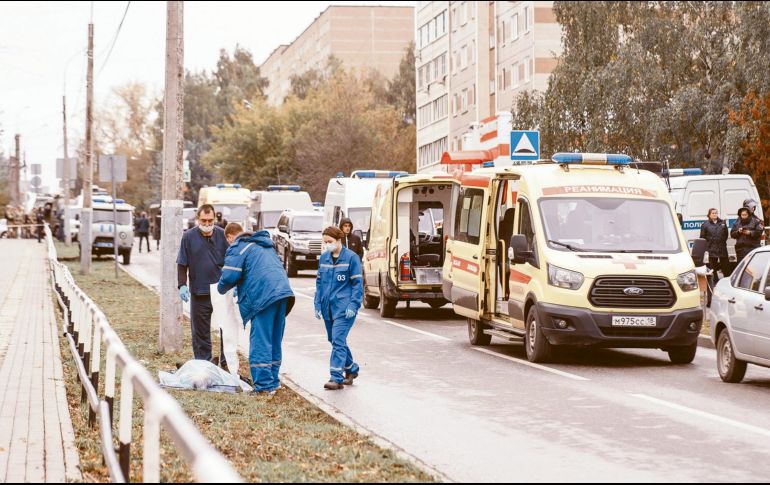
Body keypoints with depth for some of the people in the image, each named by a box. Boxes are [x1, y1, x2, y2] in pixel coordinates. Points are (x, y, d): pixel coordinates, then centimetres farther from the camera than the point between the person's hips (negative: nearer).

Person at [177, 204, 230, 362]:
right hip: (199, 292, -1)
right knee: (200, 331, 4)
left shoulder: (222, 235, 2)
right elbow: (182, 264, 3)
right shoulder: (189, 236, -1)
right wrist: (182, 285, -7)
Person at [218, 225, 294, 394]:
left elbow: (229, 276, -9)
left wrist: (221, 289, 14)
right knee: (275, 341, 16)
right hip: (282, 293, 8)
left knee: (260, 343, -4)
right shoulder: (266, 246, 27)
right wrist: (241, 288, 38)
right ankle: (273, 381, 23)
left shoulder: (238, 248, 0)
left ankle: (264, 385, -6)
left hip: (263, 297, -8)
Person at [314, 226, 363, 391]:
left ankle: (336, 378, -14)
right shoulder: (324, 258, 9)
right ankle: (351, 368, 33)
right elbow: (319, 282, 16)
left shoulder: (351, 258, -6)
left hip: (344, 308, -6)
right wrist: (318, 305, 10)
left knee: (338, 340, -13)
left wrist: (353, 305, -14)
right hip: (328, 307, 6)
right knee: (335, 340, 14)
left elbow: (357, 283, -6)